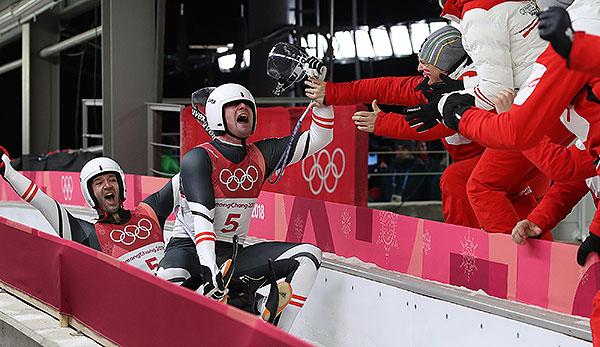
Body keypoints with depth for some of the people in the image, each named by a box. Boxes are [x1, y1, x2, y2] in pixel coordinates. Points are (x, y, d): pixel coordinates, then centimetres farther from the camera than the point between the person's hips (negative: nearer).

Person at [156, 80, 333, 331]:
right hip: (190, 248, -6)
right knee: (169, 280, -42)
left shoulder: (261, 156, 7)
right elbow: (201, 216, -22)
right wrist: (209, 268, -35)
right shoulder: (198, 158, -10)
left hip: (232, 254, 7)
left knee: (308, 255, -10)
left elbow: (318, 138, 9)